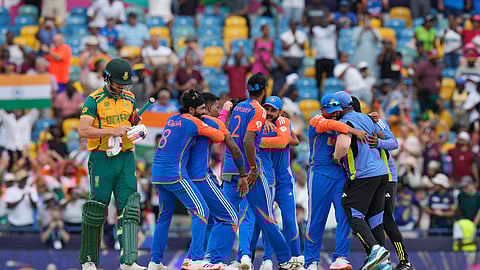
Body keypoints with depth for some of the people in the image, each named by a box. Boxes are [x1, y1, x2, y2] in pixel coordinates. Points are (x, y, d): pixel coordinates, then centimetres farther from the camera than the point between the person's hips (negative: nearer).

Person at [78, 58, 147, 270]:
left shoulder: (129, 98, 12)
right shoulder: (94, 100, -7)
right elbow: (83, 131, -16)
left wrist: (137, 127, 4)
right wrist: (112, 131, -23)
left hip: (126, 158, 5)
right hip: (102, 159, -5)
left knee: (128, 209, -5)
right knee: (96, 209, -1)